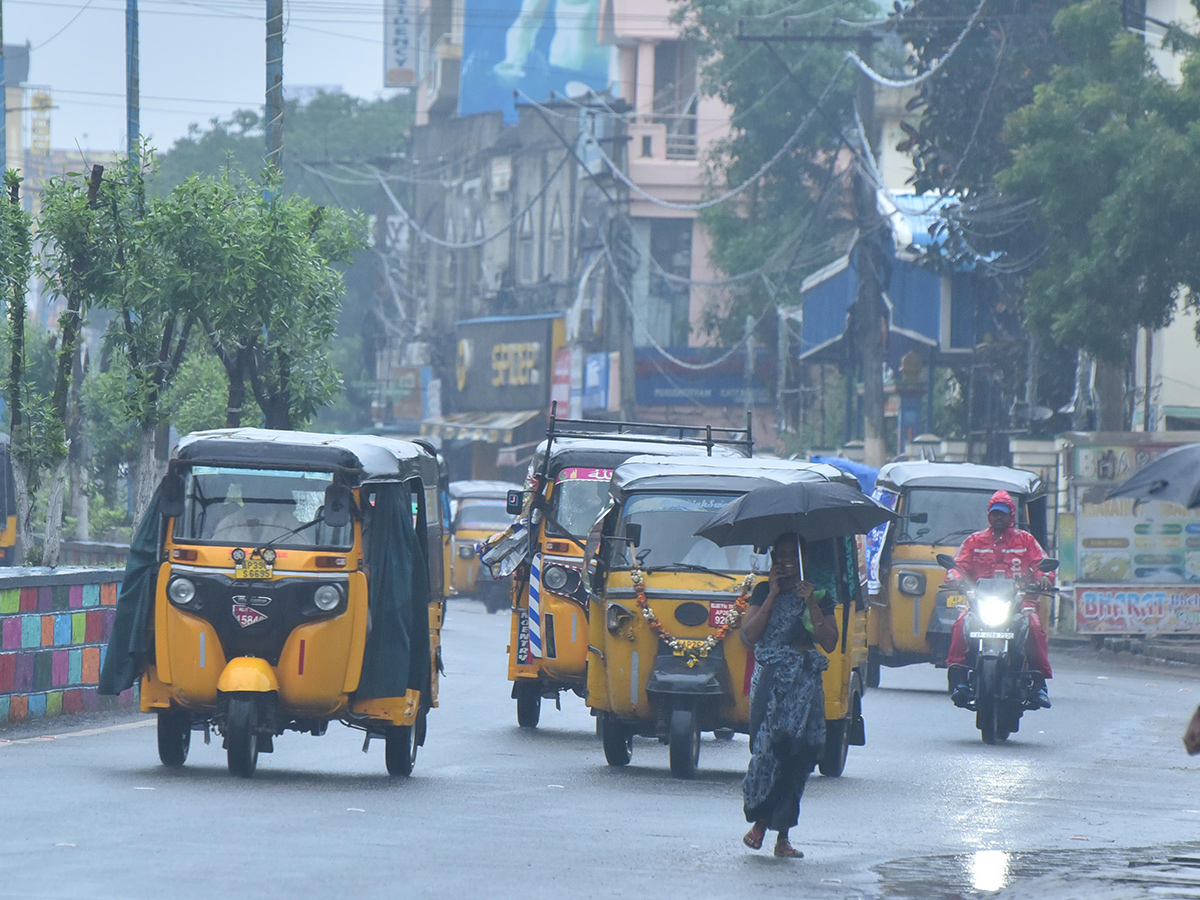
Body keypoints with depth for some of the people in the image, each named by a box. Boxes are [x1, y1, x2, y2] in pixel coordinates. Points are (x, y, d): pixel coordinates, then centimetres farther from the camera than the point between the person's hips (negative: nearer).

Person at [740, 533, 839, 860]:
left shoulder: (820, 596, 10)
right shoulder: (764, 592, 10)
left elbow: (830, 643, 1)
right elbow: (749, 634, -2)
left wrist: (811, 604, -8)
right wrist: (773, 596, -6)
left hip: (806, 685, 1)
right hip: (770, 682, -1)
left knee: (798, 756, -4)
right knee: (767, 747, -16)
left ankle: (783, 835, 1)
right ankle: (759, 820, -1)